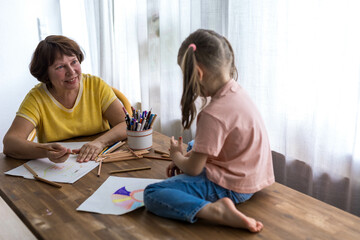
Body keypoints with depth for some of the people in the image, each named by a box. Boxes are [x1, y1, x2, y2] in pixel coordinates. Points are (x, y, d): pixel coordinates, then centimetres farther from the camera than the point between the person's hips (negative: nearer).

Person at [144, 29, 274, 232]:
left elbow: (193, 169, -19)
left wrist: (176, 154, 2)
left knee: (152, 195, -18)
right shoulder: (236, 92, 0)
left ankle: (215, 210, -30)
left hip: (231, 187, -10)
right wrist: (185, 157, 11)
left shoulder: (213, 114, -29)